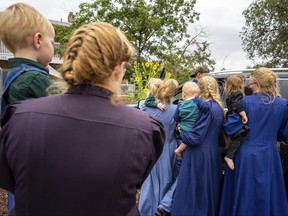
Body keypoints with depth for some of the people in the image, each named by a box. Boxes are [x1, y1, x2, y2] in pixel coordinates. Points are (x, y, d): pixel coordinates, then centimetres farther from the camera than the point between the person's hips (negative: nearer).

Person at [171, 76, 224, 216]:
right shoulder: (218, 107, 9)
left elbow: (194, 138, -22)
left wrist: (181, 133, -4)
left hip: (199, 157, -9)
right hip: (213, 155, 9)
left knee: (191, 195, 3)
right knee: (208, 193, 20)